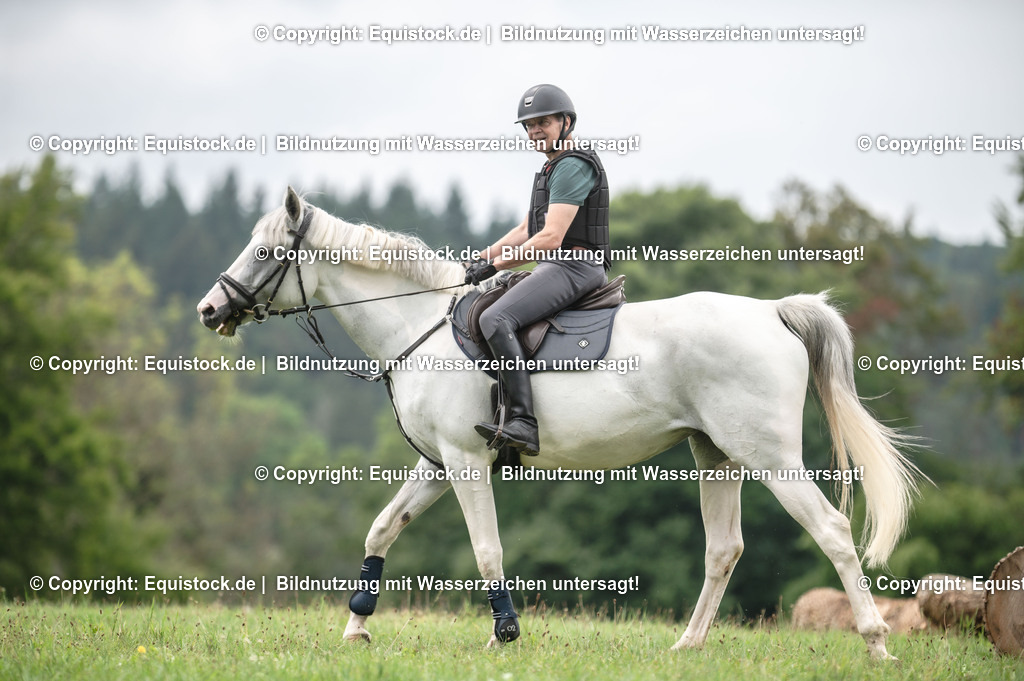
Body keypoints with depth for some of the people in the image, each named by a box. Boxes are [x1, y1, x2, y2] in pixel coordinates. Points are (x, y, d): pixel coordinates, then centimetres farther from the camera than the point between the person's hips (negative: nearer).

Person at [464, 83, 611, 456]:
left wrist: (496, 264, -13)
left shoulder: (573, 166, -10)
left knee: (494, 320, -29)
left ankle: (523, 422, -39)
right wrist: (478, 259, 21)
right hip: (556, 268, 11)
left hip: (571, 267, -11)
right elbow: (526, 230, 30)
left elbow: (551, 237, -18)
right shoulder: (554, 167, 24)